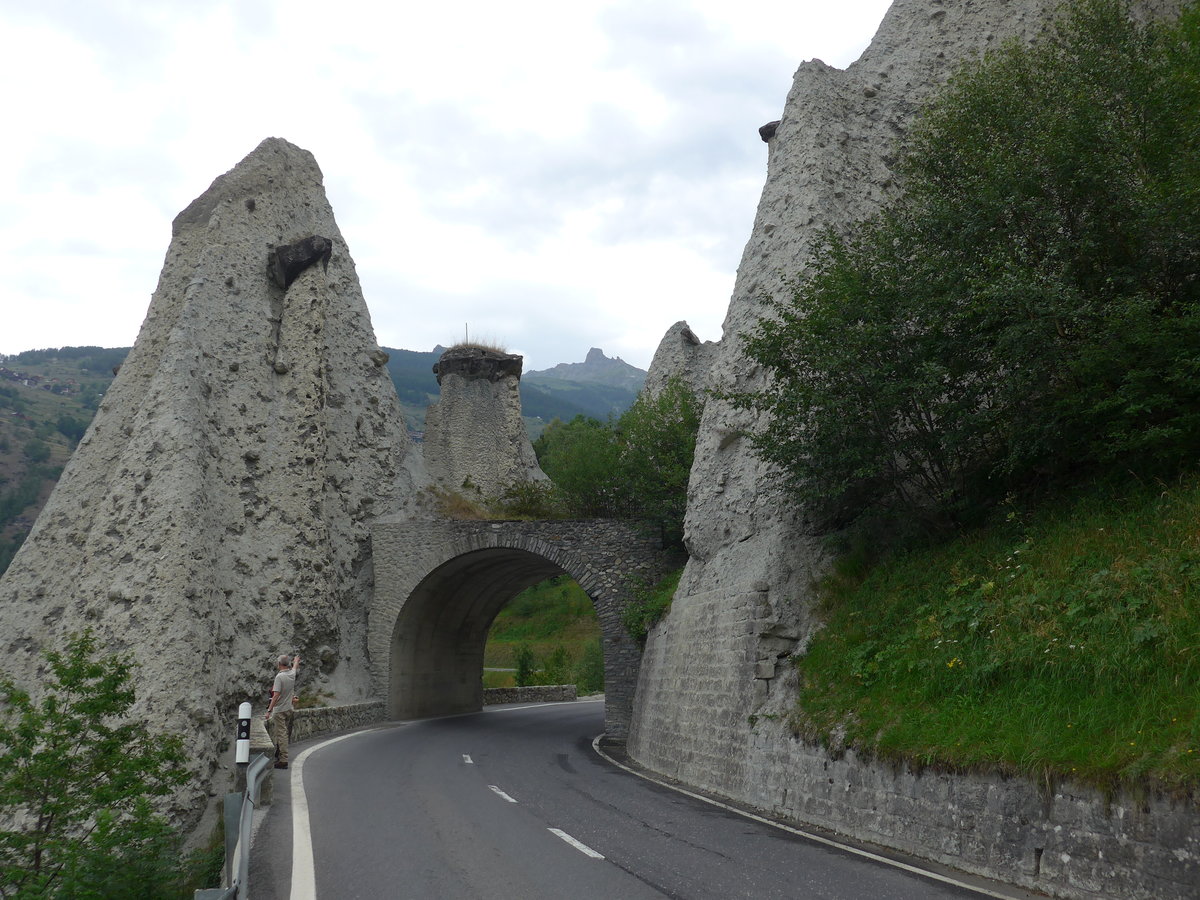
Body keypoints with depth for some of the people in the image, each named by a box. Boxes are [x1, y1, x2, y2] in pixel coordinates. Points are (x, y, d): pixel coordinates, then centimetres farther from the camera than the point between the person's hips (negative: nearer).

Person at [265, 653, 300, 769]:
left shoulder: (279, 676, -18)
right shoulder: (292, 673, 3)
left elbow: (276, 695, -23)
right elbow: (295, 666, 29)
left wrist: (269, 710, -20)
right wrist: (296, 660, 52)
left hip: (280, 710, -8)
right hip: (289, 709, 8)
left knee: (282, 734, -7)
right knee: (284, 734, 17)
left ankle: (283, 760, -8)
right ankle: (279, 754, 26)